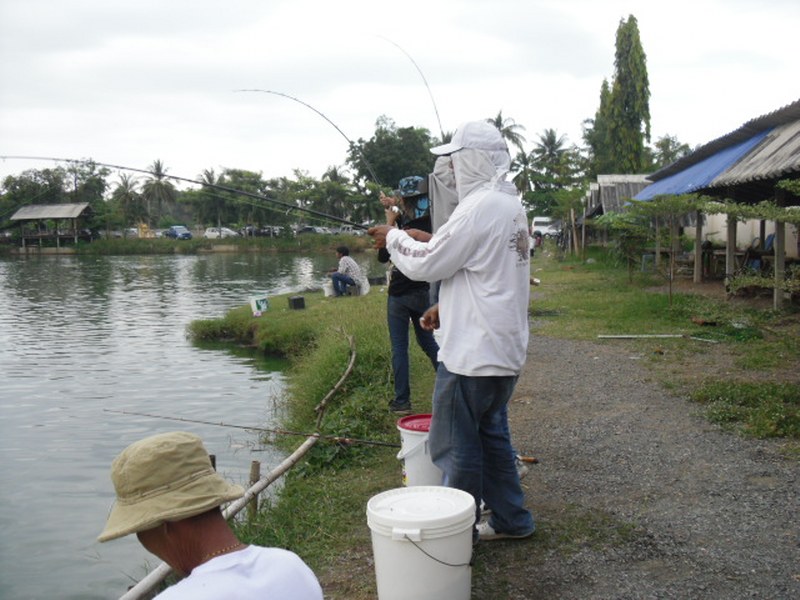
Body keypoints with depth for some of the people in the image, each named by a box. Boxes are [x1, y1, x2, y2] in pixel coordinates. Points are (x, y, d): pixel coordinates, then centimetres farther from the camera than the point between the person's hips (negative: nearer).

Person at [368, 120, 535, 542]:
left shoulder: (478, 207, -19)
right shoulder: (510, 205, 12)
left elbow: (426, 265, -13)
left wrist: (394, 238, 4)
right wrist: (448, 306, 13)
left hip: (473, 352, -10)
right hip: (504, 348, 10)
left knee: (456, 445, 2)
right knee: (491, 434, 20)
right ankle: (511, 519, 29)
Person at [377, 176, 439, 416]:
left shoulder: (405, 229, -21)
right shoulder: (429, 222, -2)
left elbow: (383, 257, -10)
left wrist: (389, 224, -8)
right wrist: (395, 208, 16)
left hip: (400, 295, -7)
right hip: (423, 293, 7)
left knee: (399, 348, 2)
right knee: (428, 341, 20)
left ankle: (401, 401, 6)